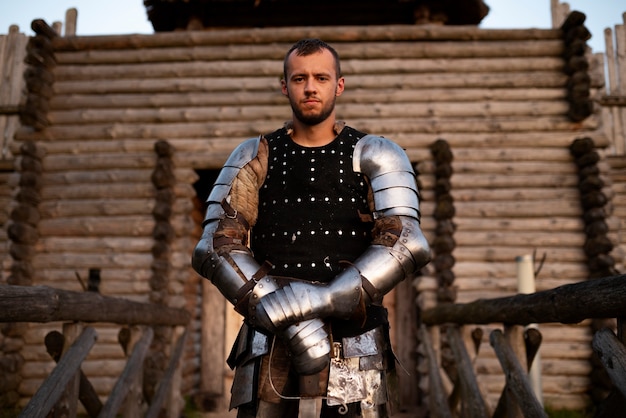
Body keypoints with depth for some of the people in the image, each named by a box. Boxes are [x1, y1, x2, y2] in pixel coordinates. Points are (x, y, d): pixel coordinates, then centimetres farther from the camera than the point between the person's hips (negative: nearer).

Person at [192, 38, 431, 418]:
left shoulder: (375, 156, 5)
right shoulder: (254, 158, 8)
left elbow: (406, 245, -8)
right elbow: (216, 247, -3)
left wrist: (318, 300, -20)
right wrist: (292, 322, -14)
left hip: (354, 354, 0)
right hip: (271, 352, 1)